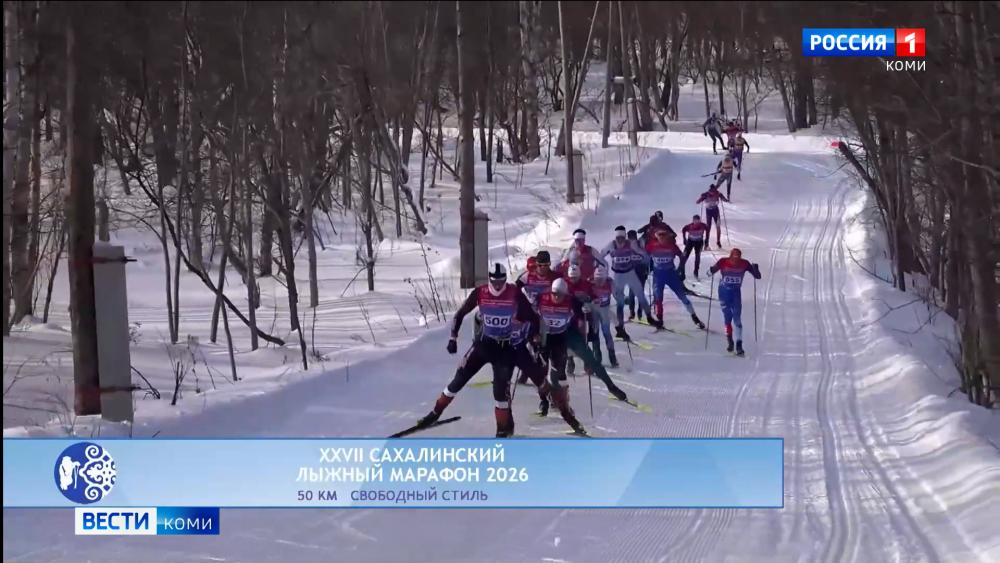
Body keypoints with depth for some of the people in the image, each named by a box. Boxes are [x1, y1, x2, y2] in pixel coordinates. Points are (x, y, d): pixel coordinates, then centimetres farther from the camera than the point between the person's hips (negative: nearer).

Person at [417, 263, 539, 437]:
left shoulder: (515, 295, -13)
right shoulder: (480, 293, -10)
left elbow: (533, 317, -3)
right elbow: (460, 314, 0)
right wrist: (453, 338, -5)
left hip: (505, 348, -2)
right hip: (484, 343, 2)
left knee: (501, 388, -12)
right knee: (460, 378, 1)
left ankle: (504, 429, -1)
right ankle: (436, 412, 17)